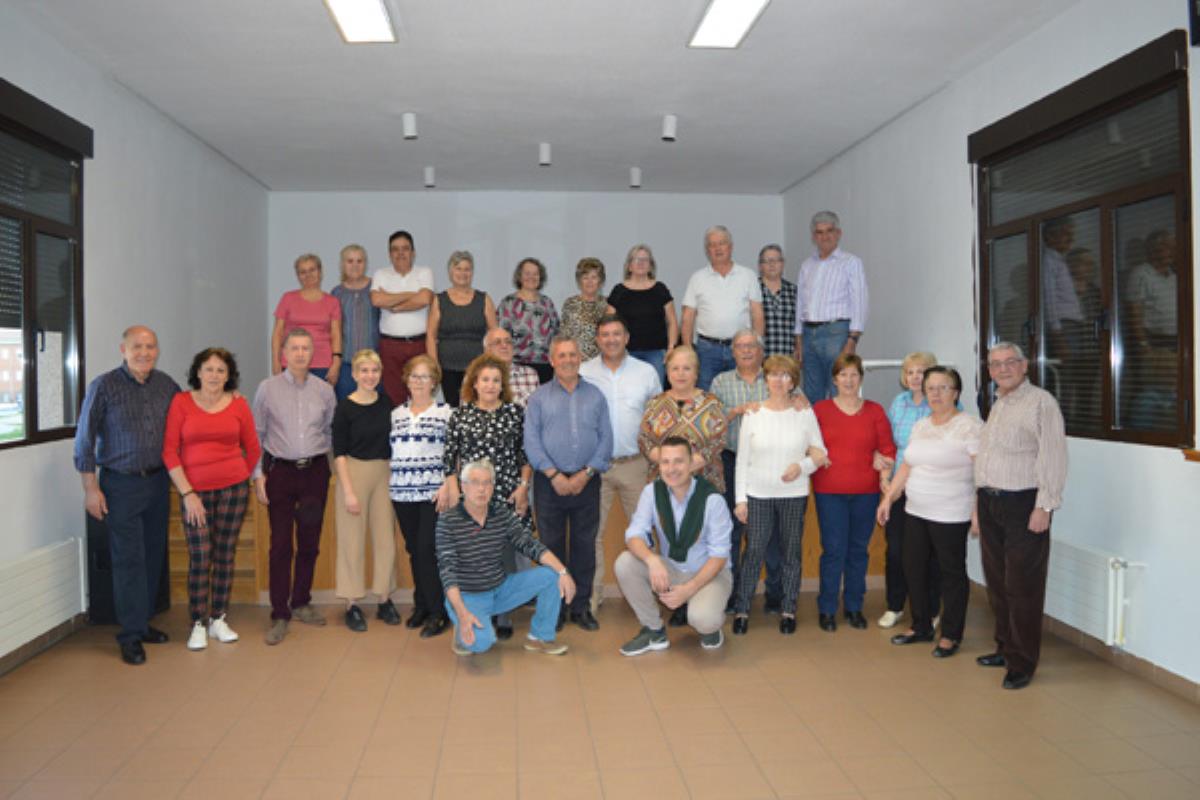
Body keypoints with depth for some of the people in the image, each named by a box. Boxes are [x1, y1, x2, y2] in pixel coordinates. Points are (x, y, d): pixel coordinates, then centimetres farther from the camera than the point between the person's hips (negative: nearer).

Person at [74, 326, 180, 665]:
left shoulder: (167, 385, 4)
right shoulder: (104, 386, -8)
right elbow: (85, 439, -6)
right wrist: (91, 488, -8)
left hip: (157, 482, 4)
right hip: (120, 484, -4)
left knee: (153, 555, 10)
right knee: (129, 559, -3)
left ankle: (142, 622, 25)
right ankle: (131, 635, 7)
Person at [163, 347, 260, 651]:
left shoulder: (238, 404, 2)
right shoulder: (181, 402, -2)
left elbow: (252, 448, 11)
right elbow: (169, 451, -4)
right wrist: (187, 493, -8)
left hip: (233, 488, 2)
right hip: (195, 491, -1)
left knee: (225, 555, 8)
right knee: (199, 559, -2)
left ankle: (218, 620, 20)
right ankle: (198, 625, 12)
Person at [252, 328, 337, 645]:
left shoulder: (324, 390, 5)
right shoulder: (268, 388, 0)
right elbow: (257, 435, 2)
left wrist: (331, 467, 5)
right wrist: (258, 474, -2)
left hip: (315, 470, 2)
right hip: (280, 471, -2)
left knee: (310, 543, 9)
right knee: (281, 545, -2)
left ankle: (301, 602, 26)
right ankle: (280, 614, 8)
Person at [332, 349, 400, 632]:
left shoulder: (386, 403, 5)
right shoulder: (345, 408, -6)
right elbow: (339, 453, -6)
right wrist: (348, 491, -11)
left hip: (384, 474, 4)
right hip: (354, 473, -4)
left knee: (385, 538, 8)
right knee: (353, 540, 2)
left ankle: (384, 600, 21)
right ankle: (352, 605, 14)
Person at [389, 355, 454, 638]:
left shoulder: (446, 412, 0)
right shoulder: (396, 414, 13)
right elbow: (389, 453, 15)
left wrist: (447, 487, -12)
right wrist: (389, 492, 11)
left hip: (433, 492, -4)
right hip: (402, 494, 4)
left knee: (427, 550, -8)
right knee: (414, 550, 10)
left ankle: (437, 612, 3)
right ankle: (421, 606, 22)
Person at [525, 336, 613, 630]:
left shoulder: (595, 396, 9)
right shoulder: (539, 397, 6)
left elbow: (606, 438, 3)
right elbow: (531, 441, -2)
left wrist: (586, 474, -9)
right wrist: (554, 475, -11)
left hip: (587, 481, 1)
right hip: (550, 482, -1)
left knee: (585, 545, 5)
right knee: (551, 545, 3)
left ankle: (581, 606, 16)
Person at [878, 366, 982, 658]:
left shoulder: (969, 426, -11)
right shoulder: (921, 426, 11)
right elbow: (906, 466, 16)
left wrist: (978, 510, -22)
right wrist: (888, 497, 12)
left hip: (951, 516, -7)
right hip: (916, 512, 7)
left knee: (952, 574, 5)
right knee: (914, 569, 12)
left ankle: (951, 635, 19)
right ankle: (921, 627, 28)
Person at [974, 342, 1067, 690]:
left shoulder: (1040, 402, -9)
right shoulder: (998, 405, 17)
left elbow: (1053, 458, -15)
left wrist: (1044, 507, -18)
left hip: (1023, 505, -8)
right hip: (990, 503, 8)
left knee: (1022, 588, -1)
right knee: (997, 583, 14)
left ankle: (1022, 663, 8)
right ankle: (1006, 648, 28)